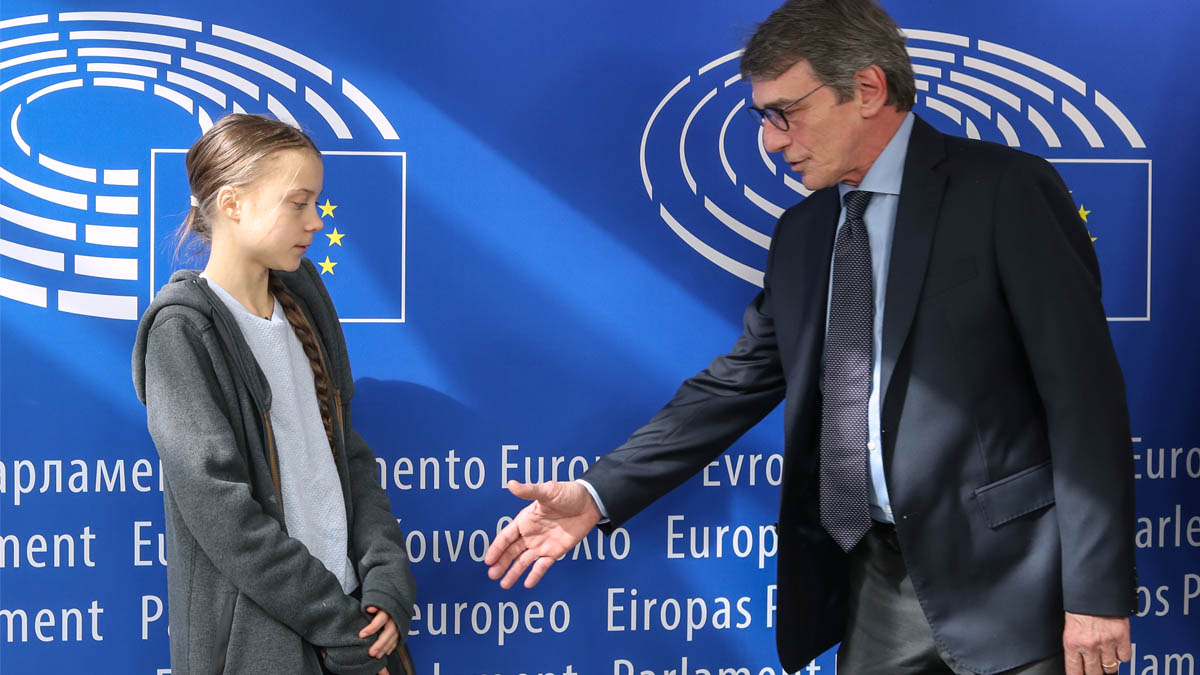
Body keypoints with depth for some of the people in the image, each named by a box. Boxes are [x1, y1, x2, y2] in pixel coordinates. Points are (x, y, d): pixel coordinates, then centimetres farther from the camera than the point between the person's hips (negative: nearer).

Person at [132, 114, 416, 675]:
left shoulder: (303, 298, 8)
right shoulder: (182, 329, -11)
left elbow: (349, 454, 8)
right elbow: (219, 510, -16)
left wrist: (388, 585, -6)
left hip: (352, 610, 6)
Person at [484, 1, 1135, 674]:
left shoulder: (1004, 190, -8)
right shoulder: (801, 233, 12)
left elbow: (1083, 392, -11)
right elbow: (739, 382, 15)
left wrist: (1097, 593, -14)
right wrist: (598, 494, 4)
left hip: (1001, 574, -6)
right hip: (875, 575, 6)